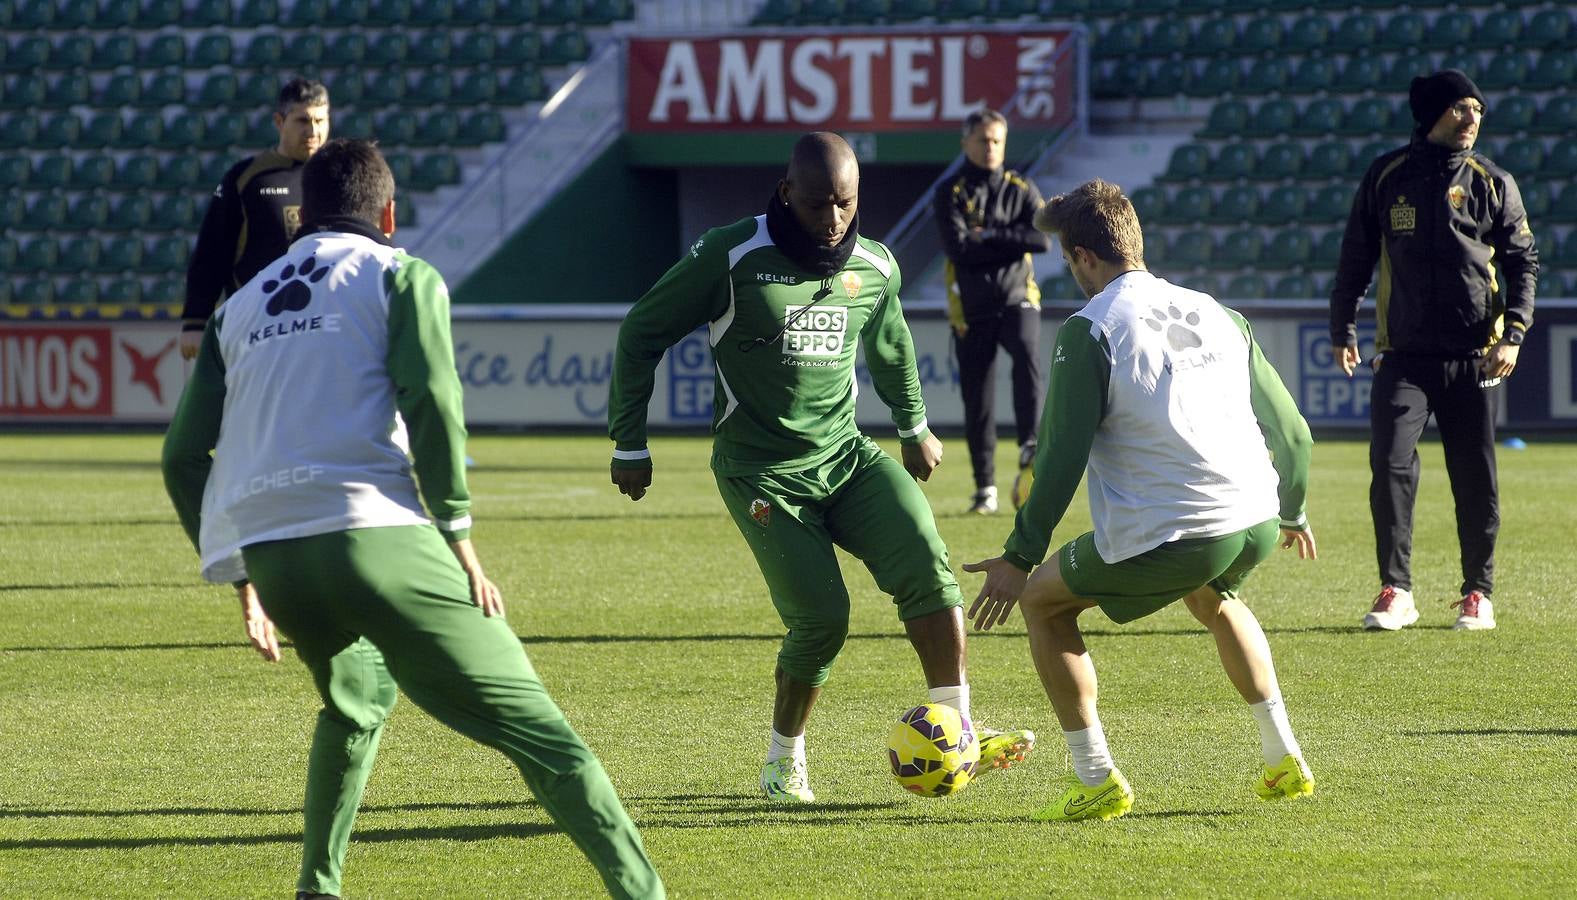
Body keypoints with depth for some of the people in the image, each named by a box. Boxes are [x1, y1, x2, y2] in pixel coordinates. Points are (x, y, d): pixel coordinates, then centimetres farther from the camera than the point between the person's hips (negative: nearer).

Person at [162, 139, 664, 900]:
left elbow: (183, 458, 20)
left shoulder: (239, 308, 24)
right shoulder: (400, 276, 11)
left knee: (355, 700, 34)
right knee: (529, 721, -4)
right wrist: (460, 543, -1)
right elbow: (431, 405, -6)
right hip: (374, 534, -5)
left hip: (265, 551, 5)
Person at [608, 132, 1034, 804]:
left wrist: (913, 426, 38)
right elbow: (642, 334, -1)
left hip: (847, 456, 5)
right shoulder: (730, 257, -11)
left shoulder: (875, 268, 4)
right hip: (763, 473, -5)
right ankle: (783, 764, 9)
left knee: (926, 567, -18)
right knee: (821, 617, -15)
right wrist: (630, 444, 1)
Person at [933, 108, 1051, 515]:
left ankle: (1031, 442, -37)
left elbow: (1043, 238, -10)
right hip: (971, 308, 0)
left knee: (1027, 351, -32)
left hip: (1017, 297, 0)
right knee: (977, 401, 2)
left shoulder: (1021, 189, 6)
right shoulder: (951, 194, 2)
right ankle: (985, 487, 12)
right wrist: (1011, 241, -10)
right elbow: (957, 248, -13)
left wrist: (988, 236, -13)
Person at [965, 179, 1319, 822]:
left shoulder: (1091, 330, -3)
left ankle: (1095, 779, 11)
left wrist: (1019, 557, 0)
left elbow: (1061, 456, -7)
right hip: (1255, 526, 7)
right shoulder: (1214, 313, 16)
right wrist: (1292, 512, 37)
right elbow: (1290, 430, 21)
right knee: (1213, 599, 39)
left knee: (1042, 601, 16)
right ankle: (1284, 762, 34)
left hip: (1166, 539, -6)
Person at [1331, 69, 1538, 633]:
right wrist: (1343, 330, 9)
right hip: (1404, 354, 0)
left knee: (1476, 481, 4)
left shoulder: (1493, 183, 4)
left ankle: (1478, 592, 17)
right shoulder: (1388, 178, 5)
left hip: (1474, 355, 0)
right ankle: (1396, 591, -6)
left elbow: (1523, 263, 3)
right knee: (1390, 465, -13)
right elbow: (1355, 258, 13)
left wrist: (1513, 336, -9)